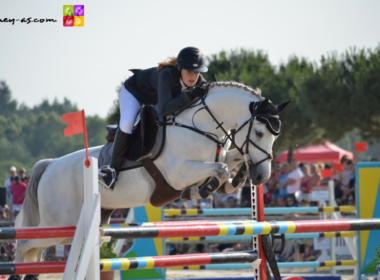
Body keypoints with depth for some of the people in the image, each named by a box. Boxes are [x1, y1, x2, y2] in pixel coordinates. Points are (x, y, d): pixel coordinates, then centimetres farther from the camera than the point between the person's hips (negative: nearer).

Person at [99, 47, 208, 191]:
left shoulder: (199, 82, -25)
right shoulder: (167, 75, -43)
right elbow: (164, 109, -47)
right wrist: (190, 95, -53)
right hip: (134, 91, -7)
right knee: (127, 123, -28)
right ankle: (114, 167, -18)